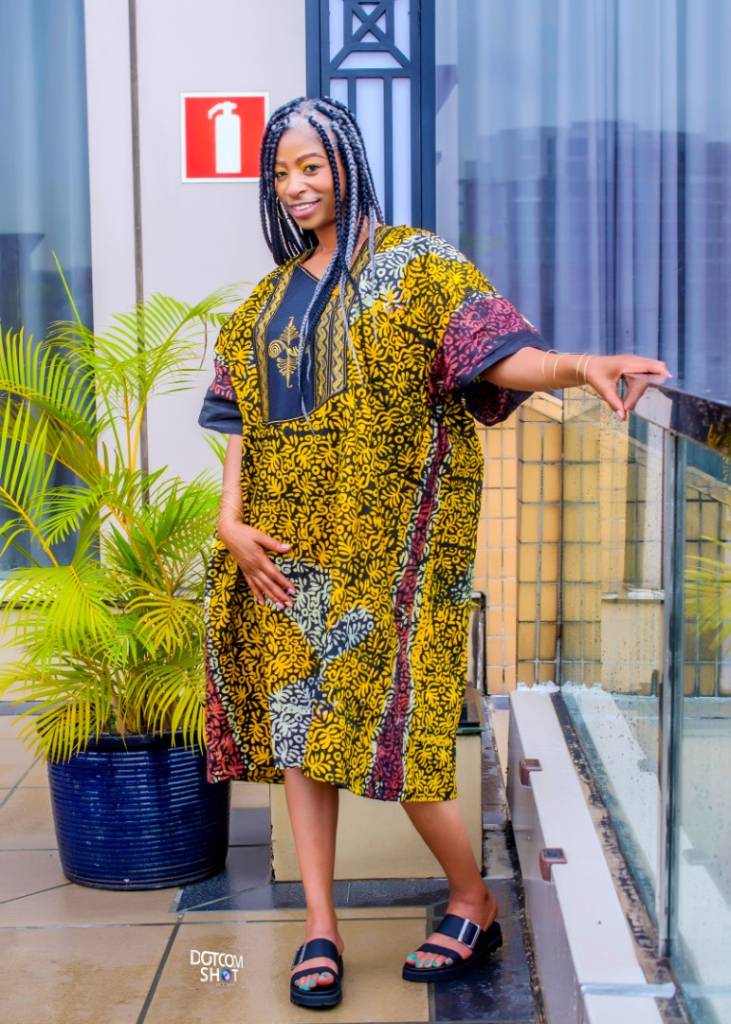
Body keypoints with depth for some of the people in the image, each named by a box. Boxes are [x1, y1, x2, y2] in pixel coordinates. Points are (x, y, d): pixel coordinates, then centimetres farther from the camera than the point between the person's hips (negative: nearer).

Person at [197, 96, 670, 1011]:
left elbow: (502, 358, -13)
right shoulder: (268, 300, 17)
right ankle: (320, 926, 15)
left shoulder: (413, 266, 0)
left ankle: (475, 906, 14)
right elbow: (242, 423, 13)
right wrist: (231, 523, -1)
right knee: (298, 715, 4)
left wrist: (582, 366, -33)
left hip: (387, 536, -5)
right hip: (287, 544, 6)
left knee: (386, 717, -7)